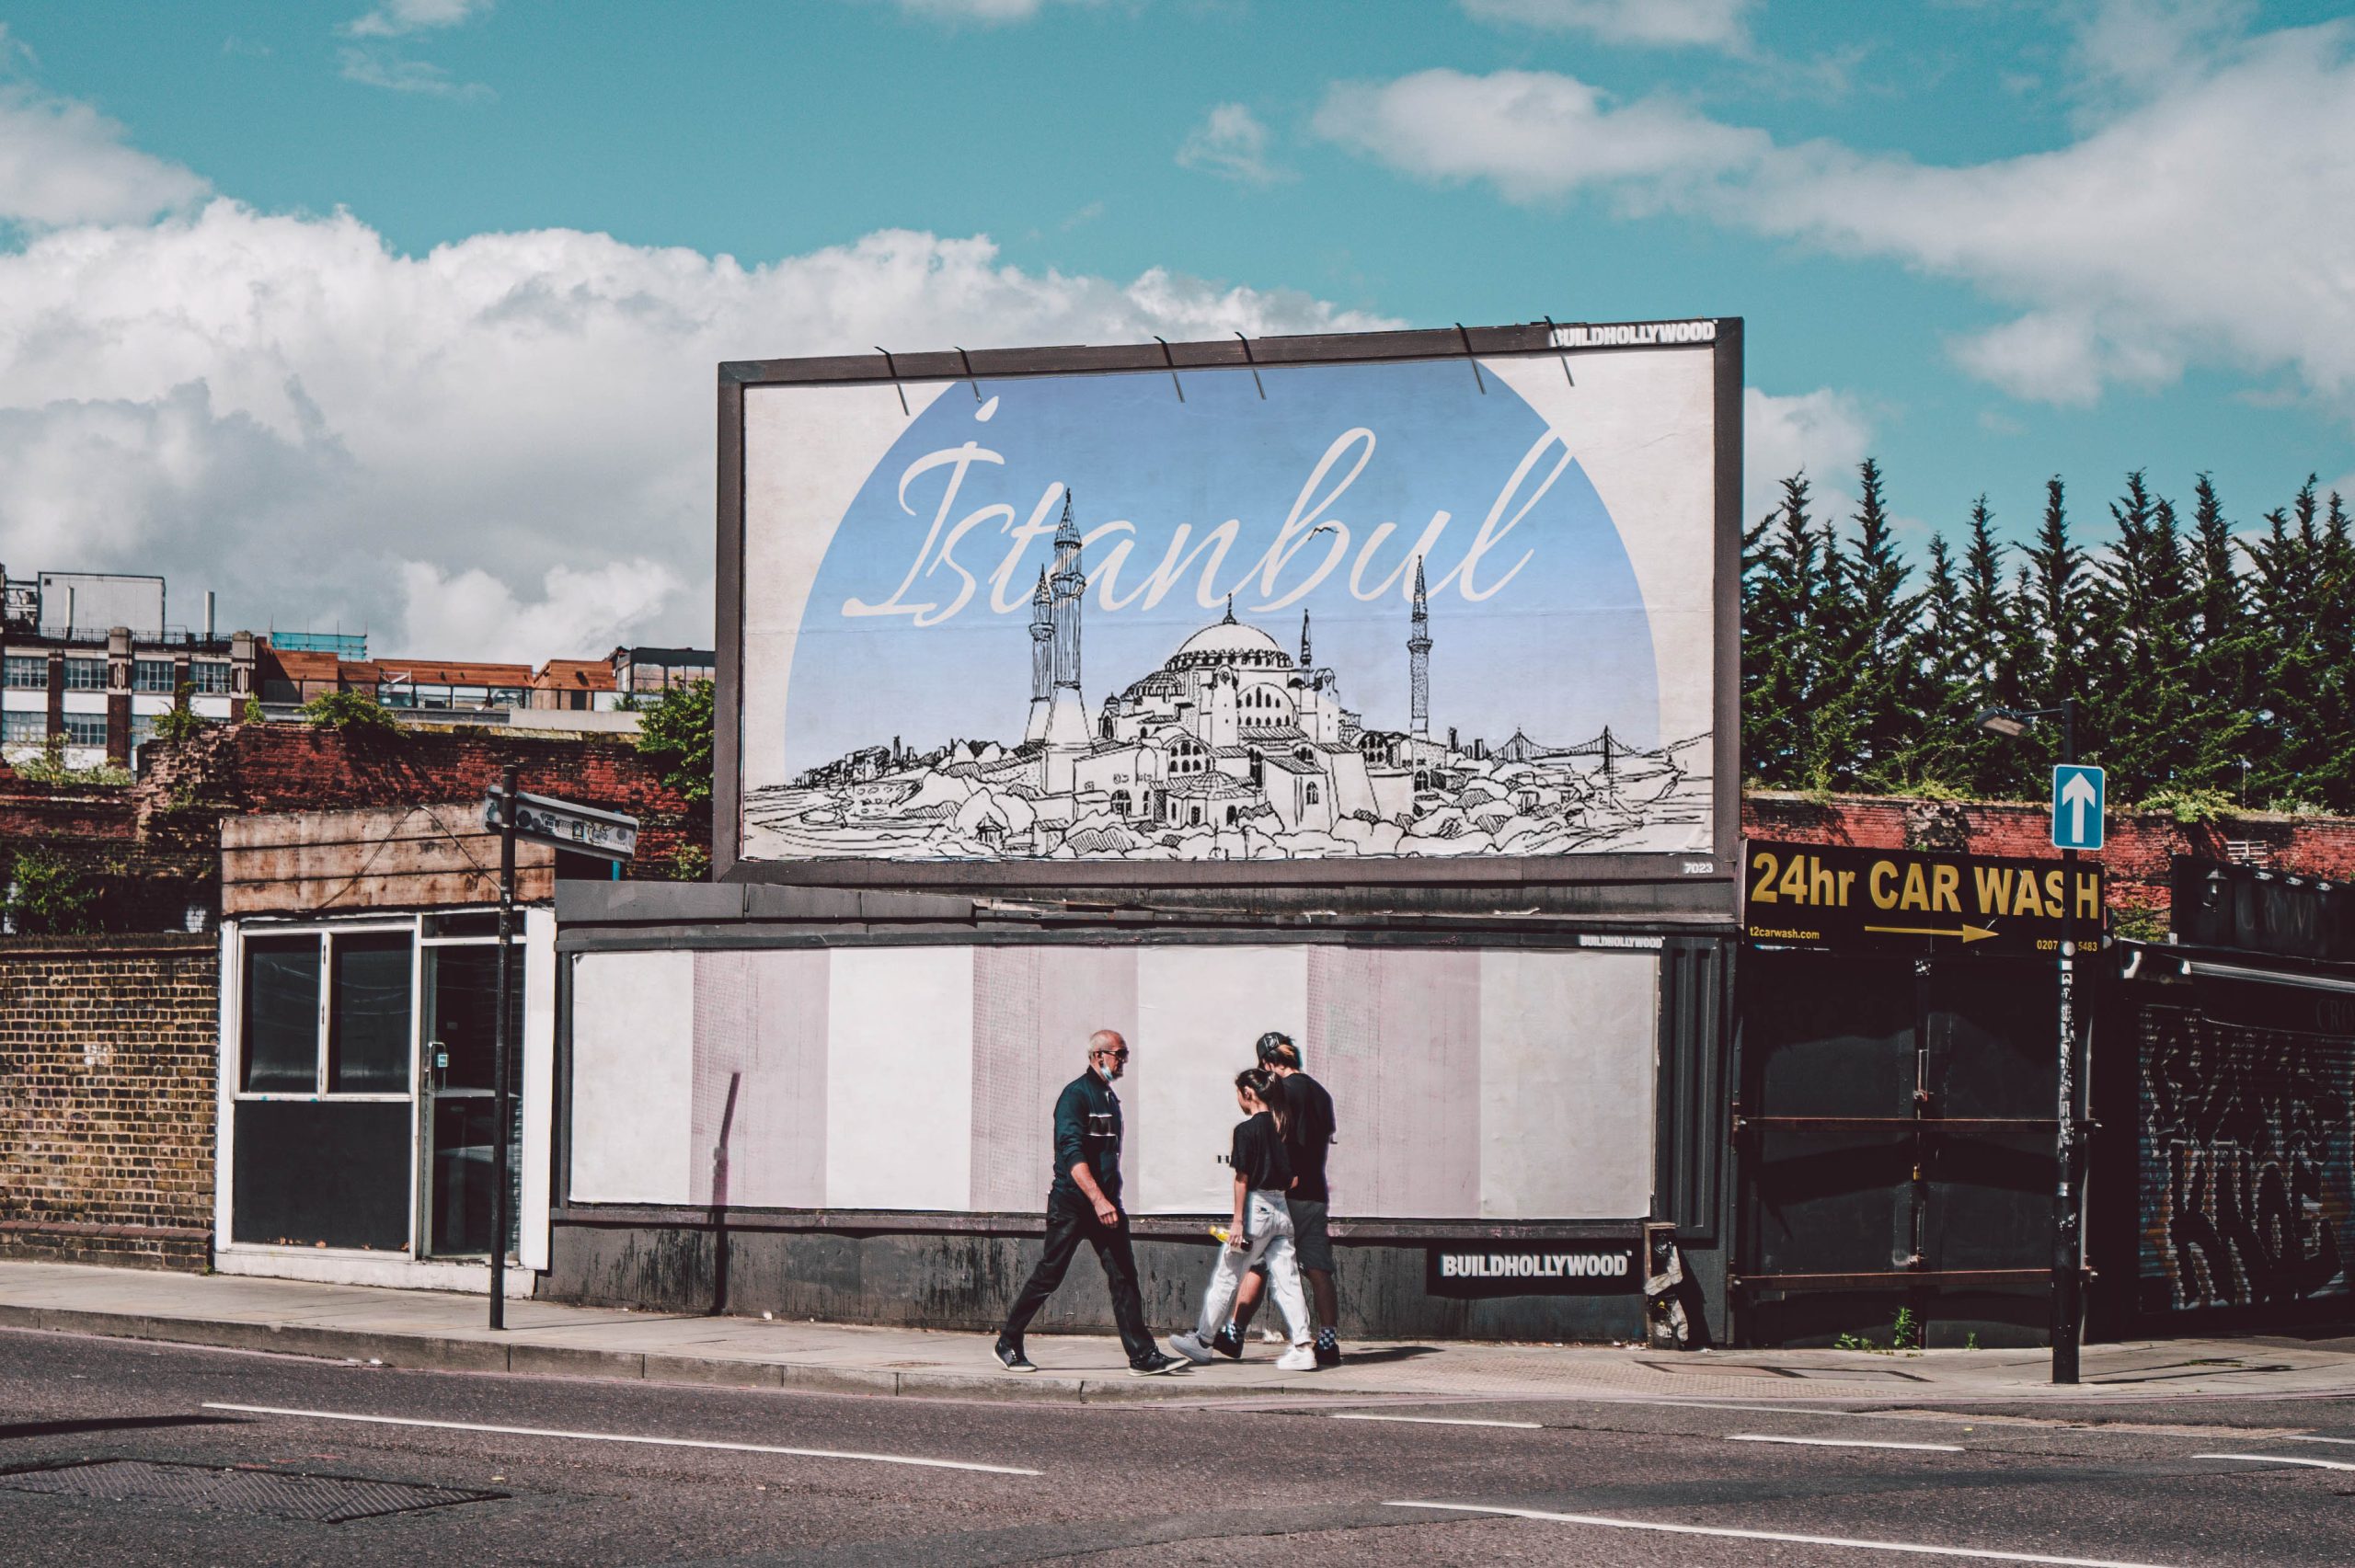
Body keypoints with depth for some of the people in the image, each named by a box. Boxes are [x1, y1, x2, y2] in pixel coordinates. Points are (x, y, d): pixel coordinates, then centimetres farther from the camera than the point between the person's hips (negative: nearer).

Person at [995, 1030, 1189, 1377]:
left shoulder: (1110, 1097, 16)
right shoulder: (1076, 1095, -11)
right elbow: (1072, 1154, -21)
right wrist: (1098, 1200, -29)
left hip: (1105, 1203, 7)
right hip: (1071, 1202, -7)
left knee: (1123, 1275, -2)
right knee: (1048, 1276, -1)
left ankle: (1143, 1356, -6)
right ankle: (1008, 1344, 12)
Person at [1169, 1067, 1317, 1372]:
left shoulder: (1246, 1129, -11)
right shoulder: (1279, 1125, 8)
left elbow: (1242, 1178, -13)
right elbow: (1291, 1176, 11)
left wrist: (1237, 1222, -11)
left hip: (1255, 1209, -6)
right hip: (1281, 1210, 6)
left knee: (1226, 1278, 6)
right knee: (1287, 1281, 4)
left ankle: (1202, 1341, 16)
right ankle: (1302, 1348, -5)